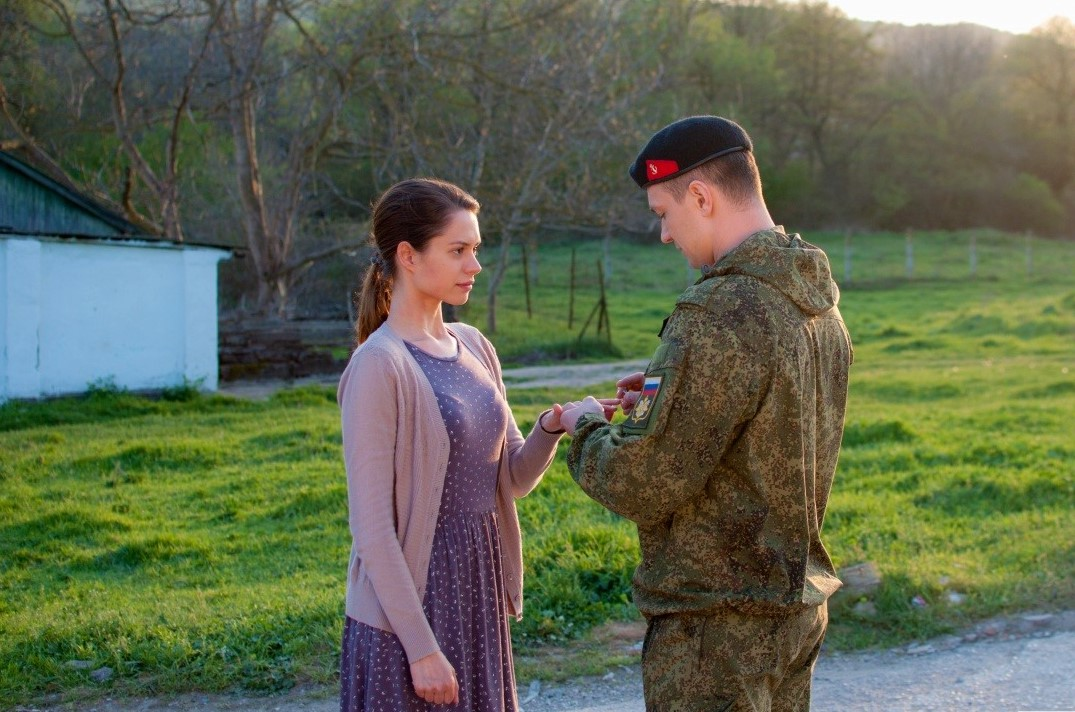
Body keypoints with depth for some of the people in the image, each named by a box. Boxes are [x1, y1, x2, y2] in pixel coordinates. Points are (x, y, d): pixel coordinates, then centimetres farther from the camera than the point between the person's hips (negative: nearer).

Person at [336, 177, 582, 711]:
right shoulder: (379, 366, -16)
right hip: (408, 612, -7)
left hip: (477, 602, 7)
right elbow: (372, 526, -17)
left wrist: (551, 427, -11)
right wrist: (421, 647, -17)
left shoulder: (473, 348, 7)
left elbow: (512, 478, 9)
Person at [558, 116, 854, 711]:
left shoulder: (719, 314, -23)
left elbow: (640, 486, -22)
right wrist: (670, 395, 11)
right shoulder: (820, 303, 5)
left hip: (717, 626, -9)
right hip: (798, 606, 9)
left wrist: (586, 429, -2)